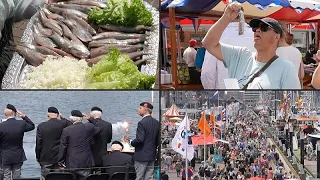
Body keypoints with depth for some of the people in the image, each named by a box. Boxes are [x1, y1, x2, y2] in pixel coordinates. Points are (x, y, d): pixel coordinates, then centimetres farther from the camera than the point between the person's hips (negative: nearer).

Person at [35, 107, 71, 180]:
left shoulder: (41, 126, -7)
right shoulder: (63, 124, -8)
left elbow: (38, 143, -3)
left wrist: (38, 157, 7)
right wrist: (63, 118, 12)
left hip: (46, 159, -1)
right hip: (60, 158, 1)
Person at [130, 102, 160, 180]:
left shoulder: (142, 123, -17)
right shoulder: (157, 123, 8)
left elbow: (139, 139, -21)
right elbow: (158, 139, 11)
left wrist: (131, 142, -4)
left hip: (141, 156, -8)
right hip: (152, 156, 8)